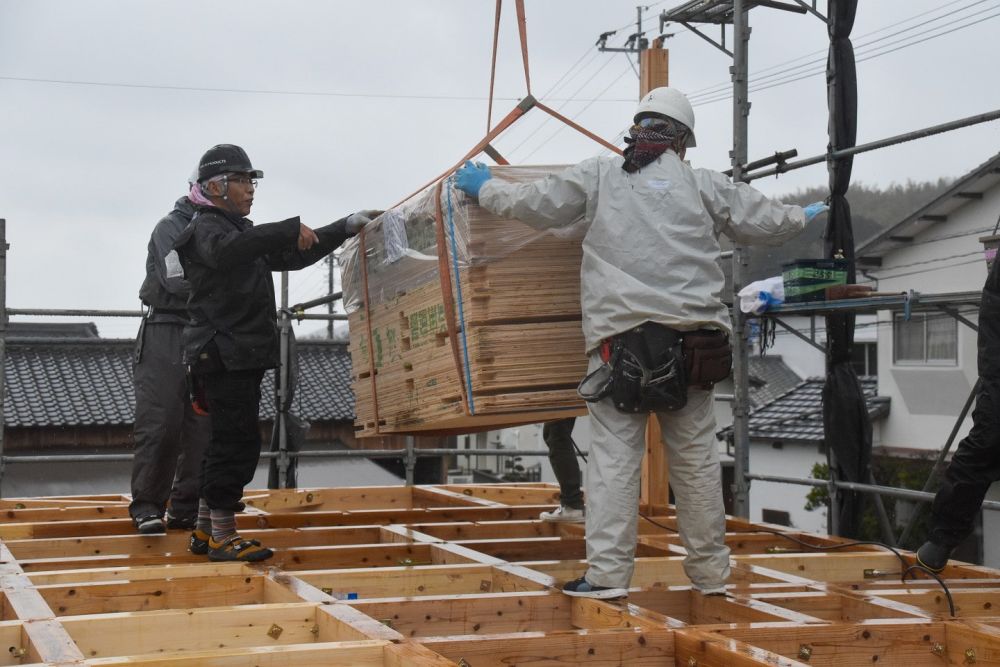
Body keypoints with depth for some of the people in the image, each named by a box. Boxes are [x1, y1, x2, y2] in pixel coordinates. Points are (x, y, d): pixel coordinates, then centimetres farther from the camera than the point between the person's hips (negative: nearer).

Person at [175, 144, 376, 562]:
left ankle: (205, 531, 21)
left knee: (231, 442, 13)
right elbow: (226, 251, -33)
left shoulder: (242, 231, 24)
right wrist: (290, 229, -35)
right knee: (238, 442, -10)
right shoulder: (207, 227, -8)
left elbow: (293, 256, 30)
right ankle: (222, 538, -6)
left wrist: (347, 228, 23)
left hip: (241, 358, 10)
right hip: (223, 356, -10)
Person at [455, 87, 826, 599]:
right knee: (696, 457, 9)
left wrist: (485, 189, 28)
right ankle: (710, 571, 18)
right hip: (692, 337, 2)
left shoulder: (598, 177, 9)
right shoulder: (703, 185, 12)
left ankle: (607, 572, -6)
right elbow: (762, 221, 19)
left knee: (614, 456, -1)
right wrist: (805, 216, 41)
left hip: (620, 336, -1)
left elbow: (535, 205, 9)